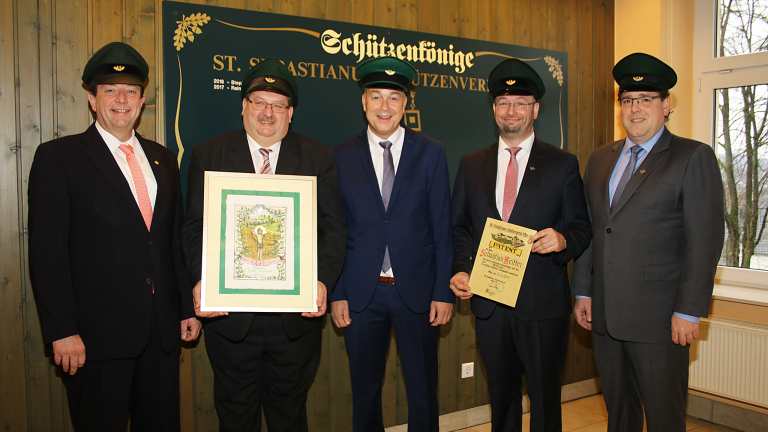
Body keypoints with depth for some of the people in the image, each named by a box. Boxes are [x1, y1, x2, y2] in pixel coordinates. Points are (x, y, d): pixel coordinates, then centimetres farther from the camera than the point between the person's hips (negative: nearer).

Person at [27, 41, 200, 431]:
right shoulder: (58, 157, -4)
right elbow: (47, 251, -9)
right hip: (97, 333, -4)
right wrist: (62, 331, -13)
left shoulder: (162, 159, 11)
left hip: (162, 330, 5)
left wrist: (187, 308, 11)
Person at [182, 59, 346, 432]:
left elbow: (332, 229, -2)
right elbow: (195, 228, 0)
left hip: (297, 316, 1)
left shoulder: (318, 159, 3)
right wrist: (201, 281, -15)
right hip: (230, 313, 0)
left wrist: (323, 280, -17)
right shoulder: (208, 156, 3)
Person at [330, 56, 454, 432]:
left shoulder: (431, 154, 1)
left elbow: (442, 229, -1)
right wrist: (336, 294, -2)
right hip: (361, 293, 1)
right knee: (364, 391, 14)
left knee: (423, 389, 12)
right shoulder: (343, 157, 1)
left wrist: (444, 292, -4)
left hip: (417, 290, 0)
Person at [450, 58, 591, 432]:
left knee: (545, 398, 9)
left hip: (543, 303, -2)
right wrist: (461, 270, -5)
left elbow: (581, 228, 1)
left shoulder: (563, 165, 1)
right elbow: (459, 227, 10)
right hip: (488, 301, 3)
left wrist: (563, 240, -21)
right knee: (501, 397, 18)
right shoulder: (471, 165, 8)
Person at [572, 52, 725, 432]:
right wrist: (582, 292, 10)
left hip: (658, 316, -5)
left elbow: (705, 241, -10)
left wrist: (689, 312, -13)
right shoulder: (600, 159, 12)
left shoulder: (693, 157, -5)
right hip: (604, 315, 5)